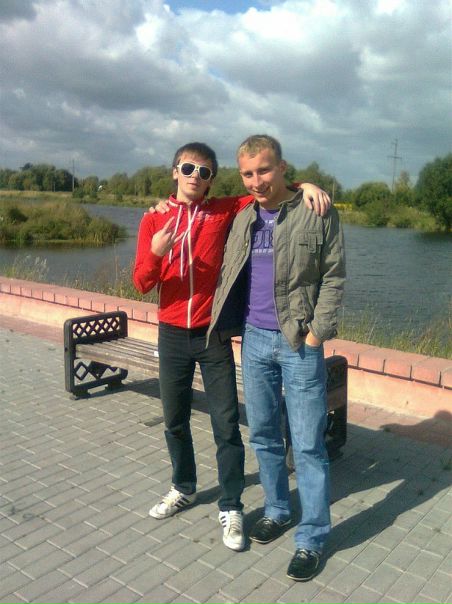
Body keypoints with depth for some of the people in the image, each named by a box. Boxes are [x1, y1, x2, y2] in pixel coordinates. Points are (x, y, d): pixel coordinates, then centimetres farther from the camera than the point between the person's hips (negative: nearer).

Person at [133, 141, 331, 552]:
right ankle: (184, 488, 38)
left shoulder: (224, 211, 0)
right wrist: (156, 254, -23)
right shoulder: (153, 221, 2)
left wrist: (305, 185, -18)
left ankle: (231, 508, 16)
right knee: (175, 421, 16)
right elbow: (142, 283, -3)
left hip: (214, 335, -2)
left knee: (226, 425, 1)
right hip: (172, 336, 2)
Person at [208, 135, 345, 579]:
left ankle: (312, 538, 16)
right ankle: (276, 510, 35)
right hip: (254, 340, 5)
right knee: (263, 435, 15)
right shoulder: (243, 218, 9)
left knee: (307, 445, 1)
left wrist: (317, 331, -12)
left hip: (300, 343, -5)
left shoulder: (318, 213, -5)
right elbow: (228, 276, 14)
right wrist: (222, 323, 4)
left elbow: (333, 277, -6)